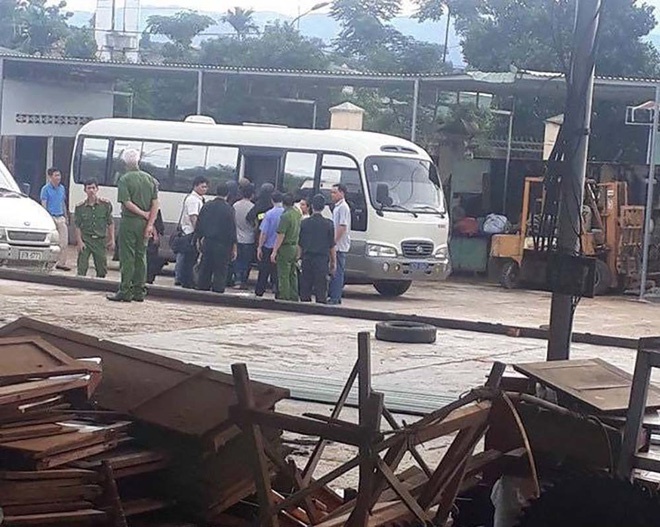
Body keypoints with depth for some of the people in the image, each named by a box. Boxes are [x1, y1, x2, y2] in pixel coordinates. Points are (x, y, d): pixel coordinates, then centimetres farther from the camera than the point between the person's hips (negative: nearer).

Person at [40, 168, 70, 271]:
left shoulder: (62, 188, 13)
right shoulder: (45, 189, -6)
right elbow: (44, 205, -9)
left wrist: (66, 217, 20)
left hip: (61, 217, 6)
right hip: (51, 217, -6)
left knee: (64, 242, 4)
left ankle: (61, 263, 12)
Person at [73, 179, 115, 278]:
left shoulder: (105, 204, 2)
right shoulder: (80, 207, 1)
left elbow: (110, 223, 6)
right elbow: (77, 226, 3)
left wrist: (112, 240, 1)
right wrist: (79, 241, -8)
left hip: (100, 240, 1)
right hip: (85, 239, -1)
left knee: (102, 270, 5)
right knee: (82, 268, -8)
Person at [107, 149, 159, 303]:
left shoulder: (124, 180, -8)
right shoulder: (150, 179, 8)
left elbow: (127, 203, -18)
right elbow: (155, 203, 2)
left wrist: (143, 214, -10)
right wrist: (150, 223, -2)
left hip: (129, 221, -5)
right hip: (144, 223, 5)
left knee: (127, 257, -2)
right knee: (141, 256, 11)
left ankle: (125, 291, -1)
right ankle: (139, 291, 13)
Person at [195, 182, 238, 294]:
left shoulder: (207, 206, 2)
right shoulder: (229, 209, -10)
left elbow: (199, 225, 7)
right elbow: (232, 230, -9)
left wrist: (198, 239, 18)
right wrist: (234, 248, -4)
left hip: (207, 242, 4)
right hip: (223, 245, -4)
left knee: (205, 269, 13)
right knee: (220, 270, 1)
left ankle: (202, 287, 17)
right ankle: (218, 289, -1)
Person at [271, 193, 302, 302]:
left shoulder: (285, 216, -18)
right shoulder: (298, 213, 5)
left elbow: (281, 235, -20)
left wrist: (274, 251, -17)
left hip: (286, 247, -8)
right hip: (295, 247, 8)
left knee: (283, 276, -2)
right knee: (293, 274, 15)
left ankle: (284, 297, -2)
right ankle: (294, 297, 18)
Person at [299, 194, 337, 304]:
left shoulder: (304, 223, 1)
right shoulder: (328, 224, -5)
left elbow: (300, 245, 5)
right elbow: (332, 246, -1)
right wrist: (334, 262, 6)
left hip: (307, 259, 2)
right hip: (322, 259, -2)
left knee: (305, 286, 9)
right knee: (321, 286, 0)